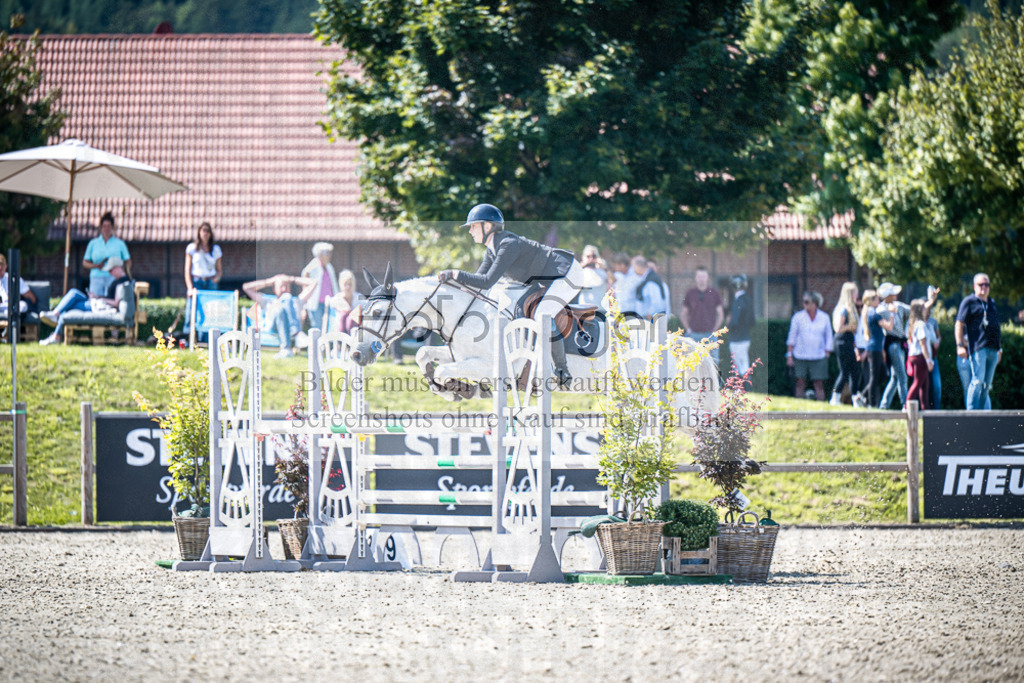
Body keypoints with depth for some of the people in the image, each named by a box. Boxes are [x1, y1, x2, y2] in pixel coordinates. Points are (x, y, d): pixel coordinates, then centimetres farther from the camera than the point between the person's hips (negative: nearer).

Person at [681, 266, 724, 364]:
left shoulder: (714, 293, 4)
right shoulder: (690, 294, 6)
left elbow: (720, 314, 10)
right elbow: (683, 315, 14)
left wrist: (714, 330, 1)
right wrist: (688, 330, 3)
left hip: (710, 334, -1)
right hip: (694, 335, 1)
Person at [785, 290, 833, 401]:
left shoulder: (824, 318, 3)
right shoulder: (798, 317, 2)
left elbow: (829, 338, 8)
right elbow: (791, 337, 4)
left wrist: (827, 357, 2)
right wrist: (789, 356, -1)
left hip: (818, 357, 0)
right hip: (800, 357, 0)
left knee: (819, 385, -3)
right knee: (800, 384, -1)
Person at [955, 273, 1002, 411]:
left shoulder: (992, 303, 21)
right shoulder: (969, 302, 0)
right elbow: (959, 324, -5)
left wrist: (999, 349, 26)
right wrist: (960, 345, -13)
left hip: (992, 349, 7)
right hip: (977, 348, -7)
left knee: (987, 384, 8)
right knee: (978, 381, -13)